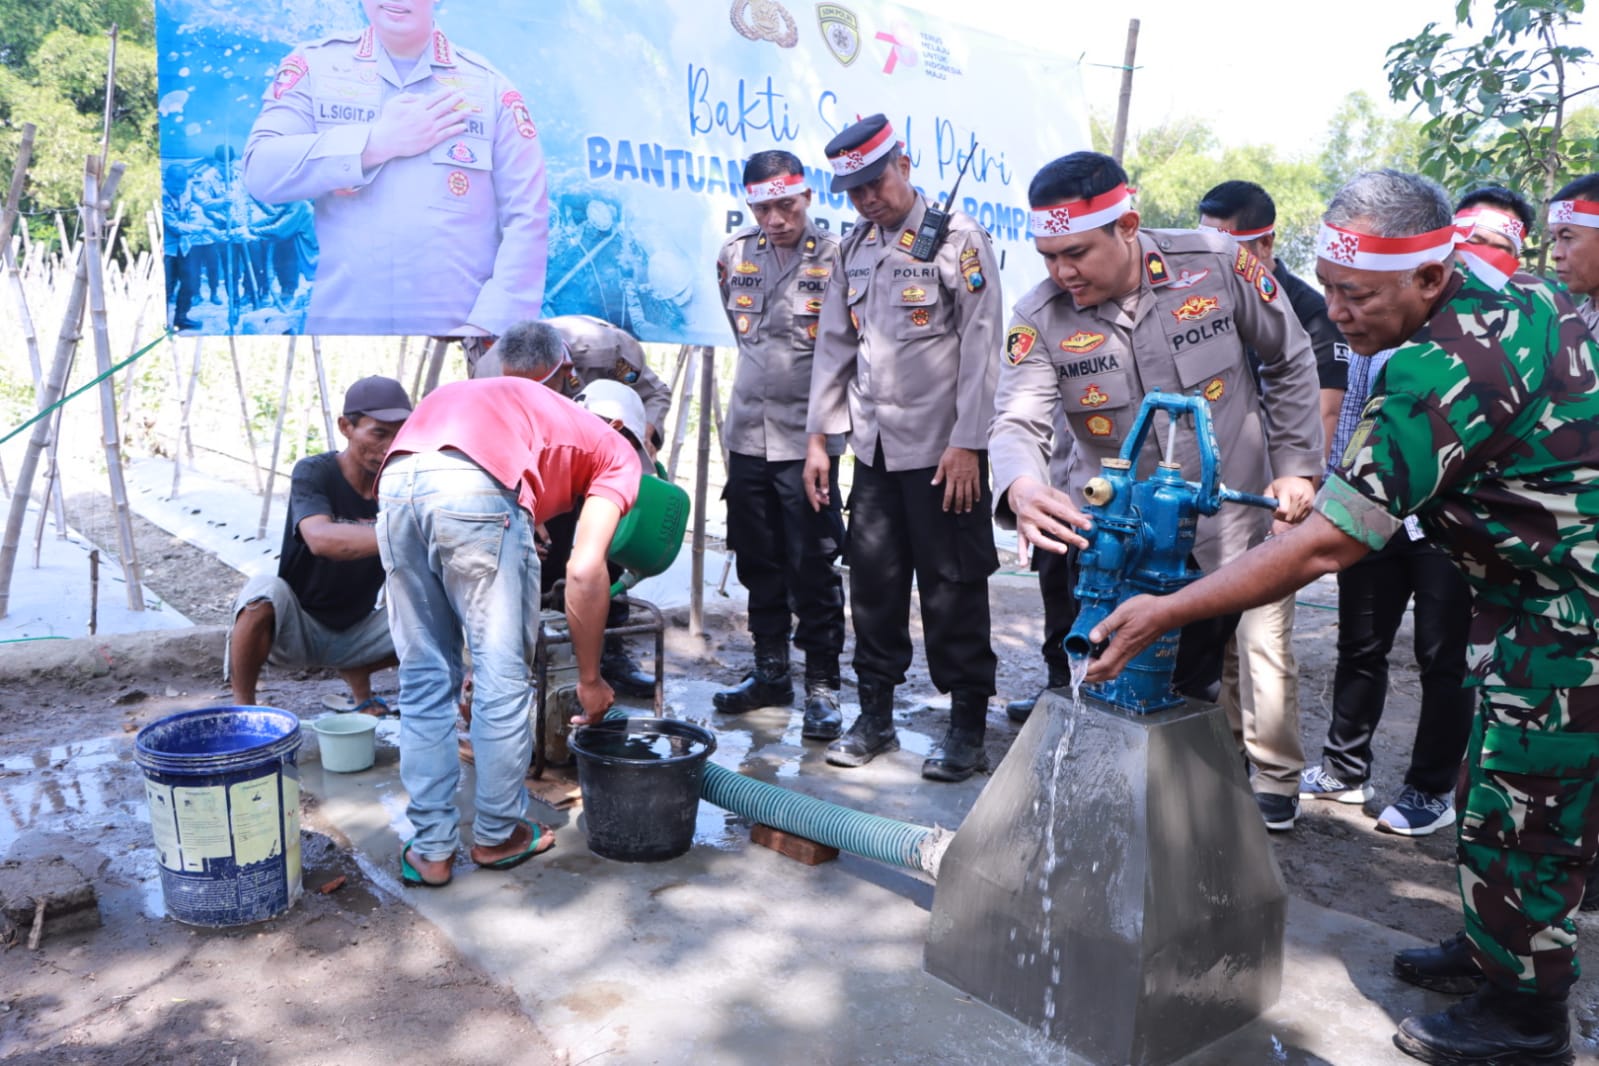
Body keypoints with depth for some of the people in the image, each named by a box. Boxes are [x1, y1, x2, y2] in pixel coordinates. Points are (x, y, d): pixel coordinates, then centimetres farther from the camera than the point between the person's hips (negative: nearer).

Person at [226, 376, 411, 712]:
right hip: (297, 627, -4)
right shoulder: (314, 472, -19)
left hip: (355, 630, 4)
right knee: (266, 590, -35)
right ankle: (242, 706, -11)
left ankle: (357, 675, 15)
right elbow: (320, 539, -40)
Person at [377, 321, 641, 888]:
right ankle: (498, 834, 28)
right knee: (503, 676, 12)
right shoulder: (617, 454, 22)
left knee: (425, 681, 18)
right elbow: (584, 572, 6)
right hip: (478, 487, -6)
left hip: (397, 481, 6)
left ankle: (431, 849, 25)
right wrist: (590, 678, 16)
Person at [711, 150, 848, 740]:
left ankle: (822, 684, 9)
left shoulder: (837, 257, -7)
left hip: (807, 436, -5)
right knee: (757, 561, 12)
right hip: (748, 431, 5)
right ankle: (770, 672, 25)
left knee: (812, 567, -3)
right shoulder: (734, 255, 8)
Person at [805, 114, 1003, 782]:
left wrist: (966, 444, -15)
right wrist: (819, 437, 10)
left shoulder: (957, 237, -5)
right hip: (875, 449, 6)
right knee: (872, 582, 9)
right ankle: (875, 714, 23)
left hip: (942, 449, -6)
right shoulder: (855, 248, 14)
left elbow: (980, 344, -10)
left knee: (952, 588, 0)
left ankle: (968, 726, 12)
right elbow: (834, 344, 16)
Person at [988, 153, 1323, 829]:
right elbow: (1016, 420, -22)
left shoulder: (1218, 266, -13)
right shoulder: (1041, 318, -11)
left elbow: (1290, 362, 1)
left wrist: (1297, 468, 0)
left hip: (1228, 530, -1)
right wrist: (1021, 487, -44)